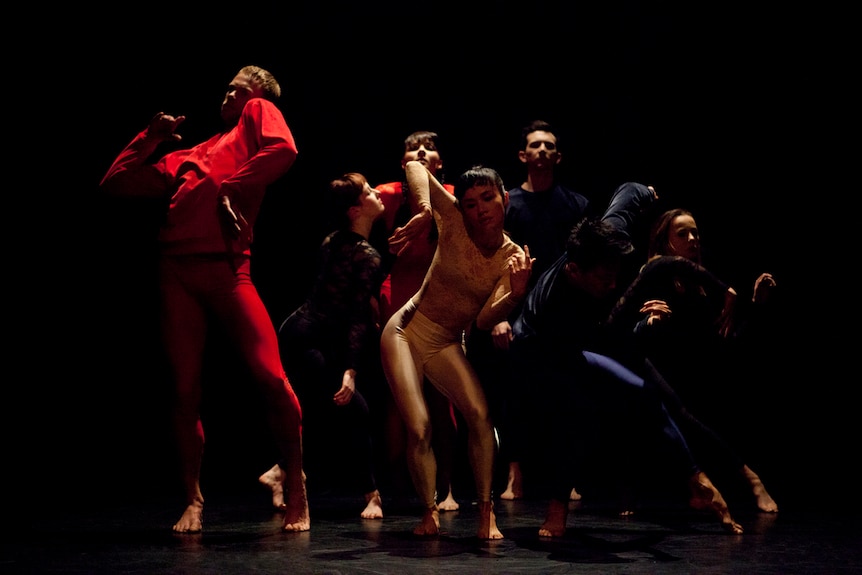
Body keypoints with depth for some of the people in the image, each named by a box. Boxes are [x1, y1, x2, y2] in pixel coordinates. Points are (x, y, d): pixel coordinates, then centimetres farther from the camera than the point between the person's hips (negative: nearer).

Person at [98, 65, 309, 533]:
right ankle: (193, 502, 10)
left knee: (271, 377, -14)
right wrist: (151, 136, 21)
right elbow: (115, 184, 27)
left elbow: (283, 150, -9)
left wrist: (231, 191, -7)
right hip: (176, 274, 5)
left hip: (226, 269, -5)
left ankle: (296, 493, -2)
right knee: (185, 389, 1)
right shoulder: (185, 158, 27)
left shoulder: (259, 113, 15)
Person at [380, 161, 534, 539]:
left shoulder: (513, 258, -9)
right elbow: (414, 167, -17)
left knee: (480, 414, -22)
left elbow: (484, 320, -17)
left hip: (446, 344, 2)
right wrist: (424, 213, -33)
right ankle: (430, 512, 6)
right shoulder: (454, 222, -13)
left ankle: (486, 511, -12)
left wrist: (516, 294, -36)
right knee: (419, 429, -15)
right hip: (405, 331, -2)